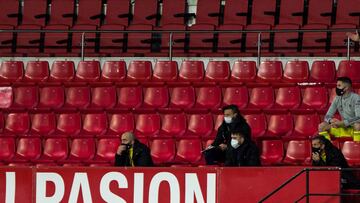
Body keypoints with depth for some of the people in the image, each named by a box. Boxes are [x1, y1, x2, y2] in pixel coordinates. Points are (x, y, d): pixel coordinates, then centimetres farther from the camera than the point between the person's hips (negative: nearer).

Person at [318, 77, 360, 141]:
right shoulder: (337, 99, 5)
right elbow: (327, 116, 6)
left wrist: (342, 123, -29)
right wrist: (331, 121, -19)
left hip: (355, 128, -6)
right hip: (343, 128, 6)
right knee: (322, 126, -10)